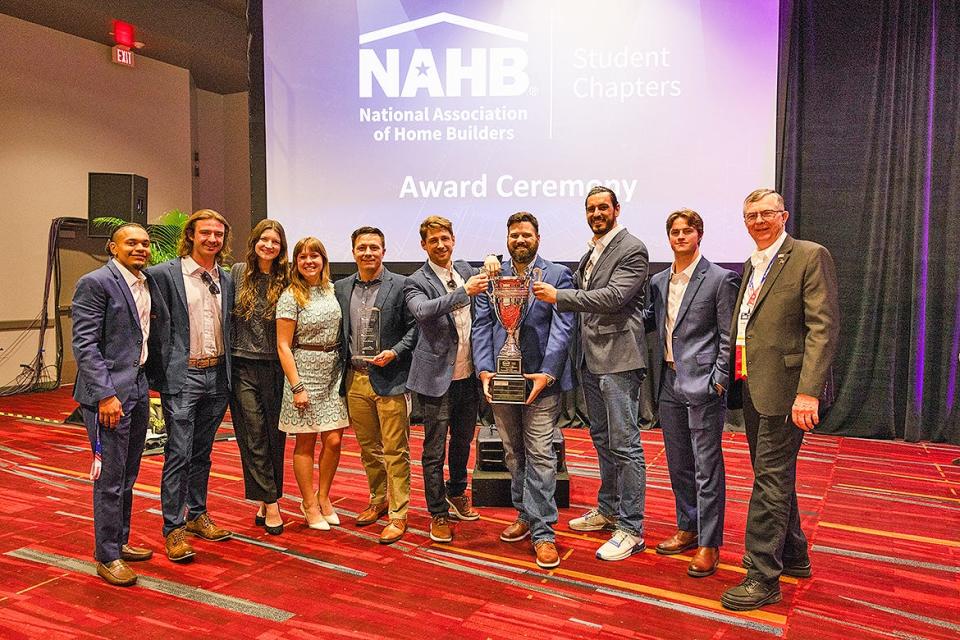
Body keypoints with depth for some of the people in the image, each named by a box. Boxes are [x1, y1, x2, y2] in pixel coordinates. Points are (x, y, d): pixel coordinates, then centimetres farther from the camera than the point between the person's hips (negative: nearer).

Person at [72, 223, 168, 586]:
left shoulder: (149, 284, 11)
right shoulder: (95, 283, -11)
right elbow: (84, 344, -16)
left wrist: (151, 377, 10)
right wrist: (105, 395, -20)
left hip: (139, 387, 8)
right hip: (108, 391, -8)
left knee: (128, 475, 17)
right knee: (110, 477, -1)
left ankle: (119, 541, 32)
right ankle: (106, 556, 13)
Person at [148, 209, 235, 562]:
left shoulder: (226, 279, 10)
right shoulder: (164, 273, -7)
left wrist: (229, 374, 11)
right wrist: (163, 371, -8)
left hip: (217, 376, 5)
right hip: (182, 376, -5)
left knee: (201, 452, 16)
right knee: (178, 454, -2)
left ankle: (197, 515, 28)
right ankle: (174, 529, 9)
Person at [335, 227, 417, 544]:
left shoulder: (400, 286, -4)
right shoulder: (341, 288, 9)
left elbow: (414, 327, -4)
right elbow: (339, 332, 13)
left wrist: (394, 352, -17)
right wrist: (343, 368, 4)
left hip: (390, 378, -5)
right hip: (356, 379, 5)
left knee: (395, 450, 0)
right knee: (368, 448, 17)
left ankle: (398, 514, 10)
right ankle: (379, 500, 34)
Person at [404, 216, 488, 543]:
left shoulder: (466, 269, 8)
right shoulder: (416, 282, -10)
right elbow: (423, 311, -28)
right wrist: (464, 292, -36)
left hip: (469, 375, 6)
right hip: (438, 378, -5)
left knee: (463, 440, 22)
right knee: (434, 451, 4)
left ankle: (457, 492, 44)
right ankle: (438, 514, 19)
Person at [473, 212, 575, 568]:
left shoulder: (558, 275, 0)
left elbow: (563, 328, -7)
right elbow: (482, 326, 4)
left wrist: (546, 374, -17)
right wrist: (484, 370, -8)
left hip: (541, 378, -4)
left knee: (540, 454, -4)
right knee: (513, 453, 15)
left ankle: (542, 532, 4)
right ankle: (525, 515, 30)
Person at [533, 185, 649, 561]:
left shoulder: (632, 250, -9)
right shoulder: (590, 254, 17)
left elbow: (613, 297, -20)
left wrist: (558, 296, -18)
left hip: (618, 360, -9)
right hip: (591, 360, 9)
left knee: (624, 444, -5)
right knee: (602, 439, 18)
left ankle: (631, 530, 3)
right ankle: (608, 510, 32)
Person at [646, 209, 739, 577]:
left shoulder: (720, 279, -6)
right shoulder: (658, 282, 11)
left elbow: (728, 337, -7)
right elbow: (648, 322, 20)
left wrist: (718, 381, -13)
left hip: (702, 385, -6)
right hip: (670, 384, 6)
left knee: (706, 468, 0)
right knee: (678, 464, 16)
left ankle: (709, 544, 11)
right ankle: (688, 529, 31)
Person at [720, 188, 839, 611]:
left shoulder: (810, 256, -8)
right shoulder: (751, 265, 17)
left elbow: (823, 327, -15)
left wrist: (808, 391, -23)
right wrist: (732, 376, 13)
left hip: (782, 388, -8)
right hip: (750, 385, 8)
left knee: (771, 480, -4)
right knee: (774, 476, 18)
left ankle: (763, 577, 5)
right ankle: (793, 555, 35)